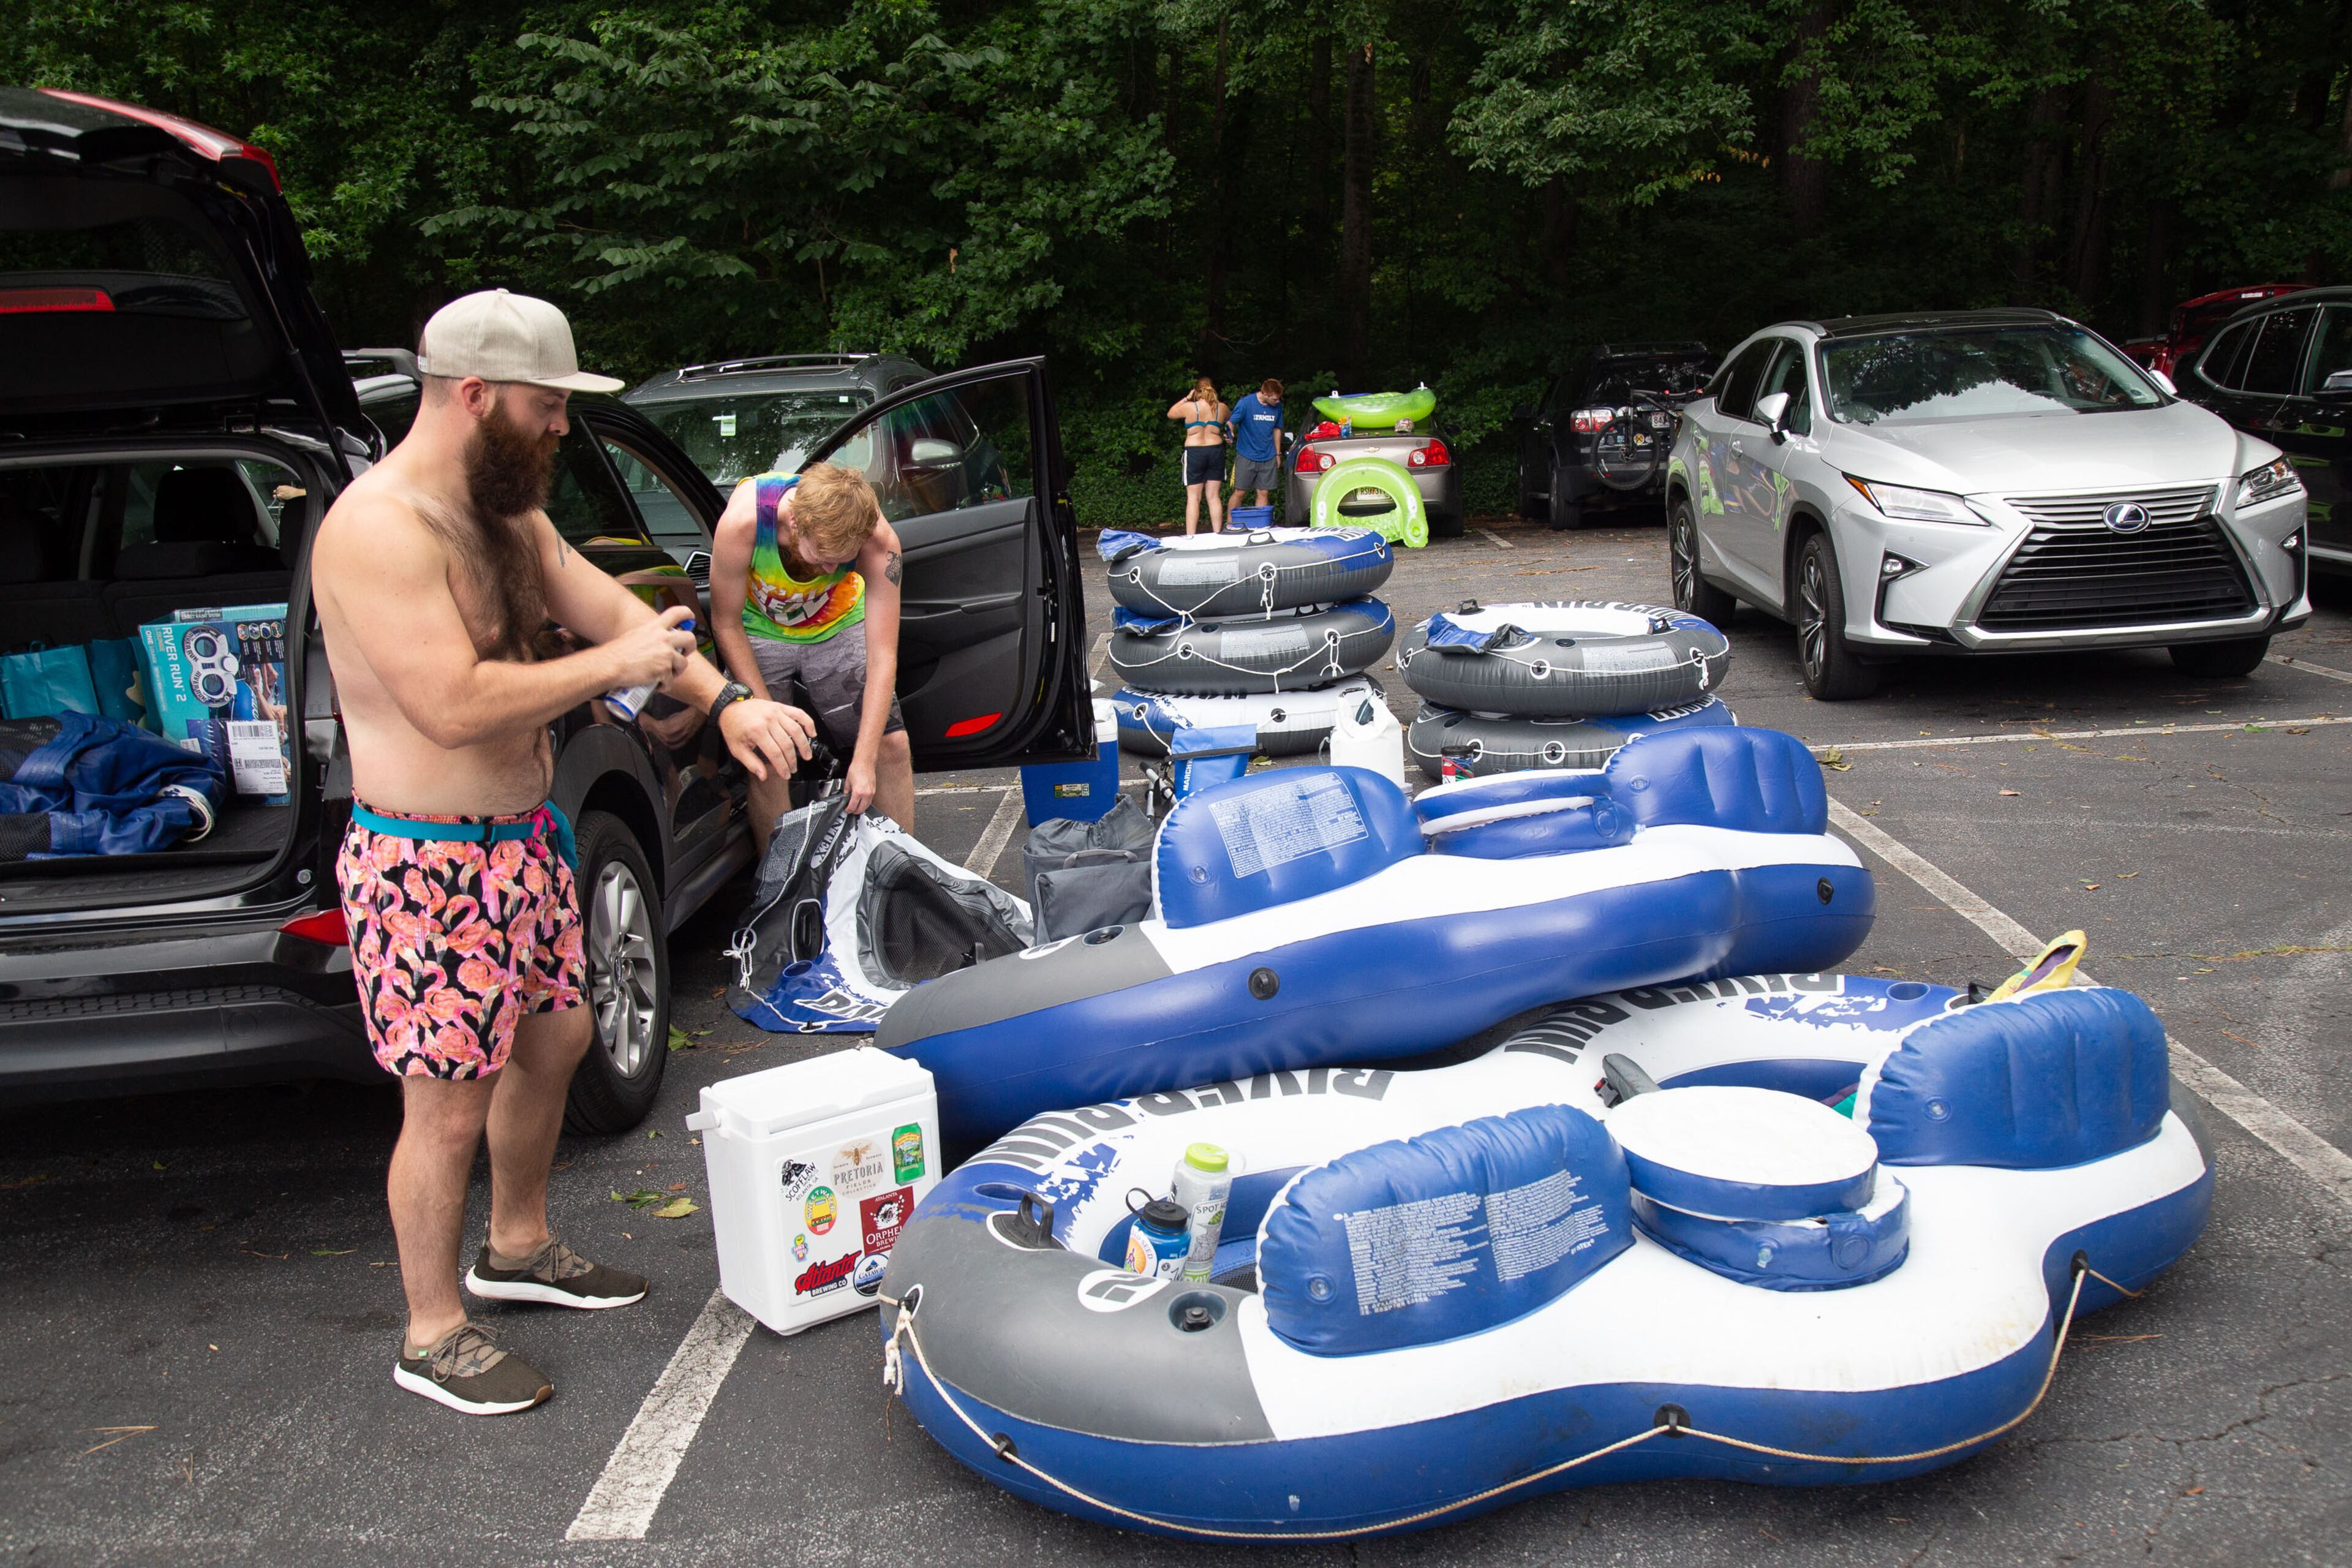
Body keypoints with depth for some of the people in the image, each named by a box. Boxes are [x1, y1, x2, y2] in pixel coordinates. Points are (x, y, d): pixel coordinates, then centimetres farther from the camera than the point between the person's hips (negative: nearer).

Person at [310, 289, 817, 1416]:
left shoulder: (509, 514, 9)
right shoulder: (379, 529, -22)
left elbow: (618, 613, 9)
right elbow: (454, 705, -30)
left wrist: (726, 702, -7)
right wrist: (611, 667, -20)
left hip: (522, 841, 10)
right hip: (429, 866, -10)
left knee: (552, 1040, 22)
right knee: (450, 1104, 0)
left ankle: (516, 1248, 43)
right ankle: (433, 1336, 19)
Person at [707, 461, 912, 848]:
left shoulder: (878, 540, -34)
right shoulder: (743, 521, -36)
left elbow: (882, 657, -30)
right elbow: (726, 624, -20)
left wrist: (865, 760, -33)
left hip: (839, 626, 1)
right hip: (759, 630, -1)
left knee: (891, 746, -5)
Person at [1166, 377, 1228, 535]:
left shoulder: (1189, 407, -8)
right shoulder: (1221, 408, 0)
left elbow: (1170, 414, 11)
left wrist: (1187, 398, 16)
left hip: (1194, 453, -3)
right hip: (1216, 451, 3)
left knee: (1193, 498, 0)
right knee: (1214, 496, 8)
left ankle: (1190, 536, -4)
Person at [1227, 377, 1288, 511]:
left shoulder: (1277, 406, 3)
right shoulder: (1246, 403, -11)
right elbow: (1231, 422, -10)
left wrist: (1278, 454, 16)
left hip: (1268, 458, 4)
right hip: (1246, 456, -4)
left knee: (1263, 493, 5)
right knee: (1238, 493, -1)